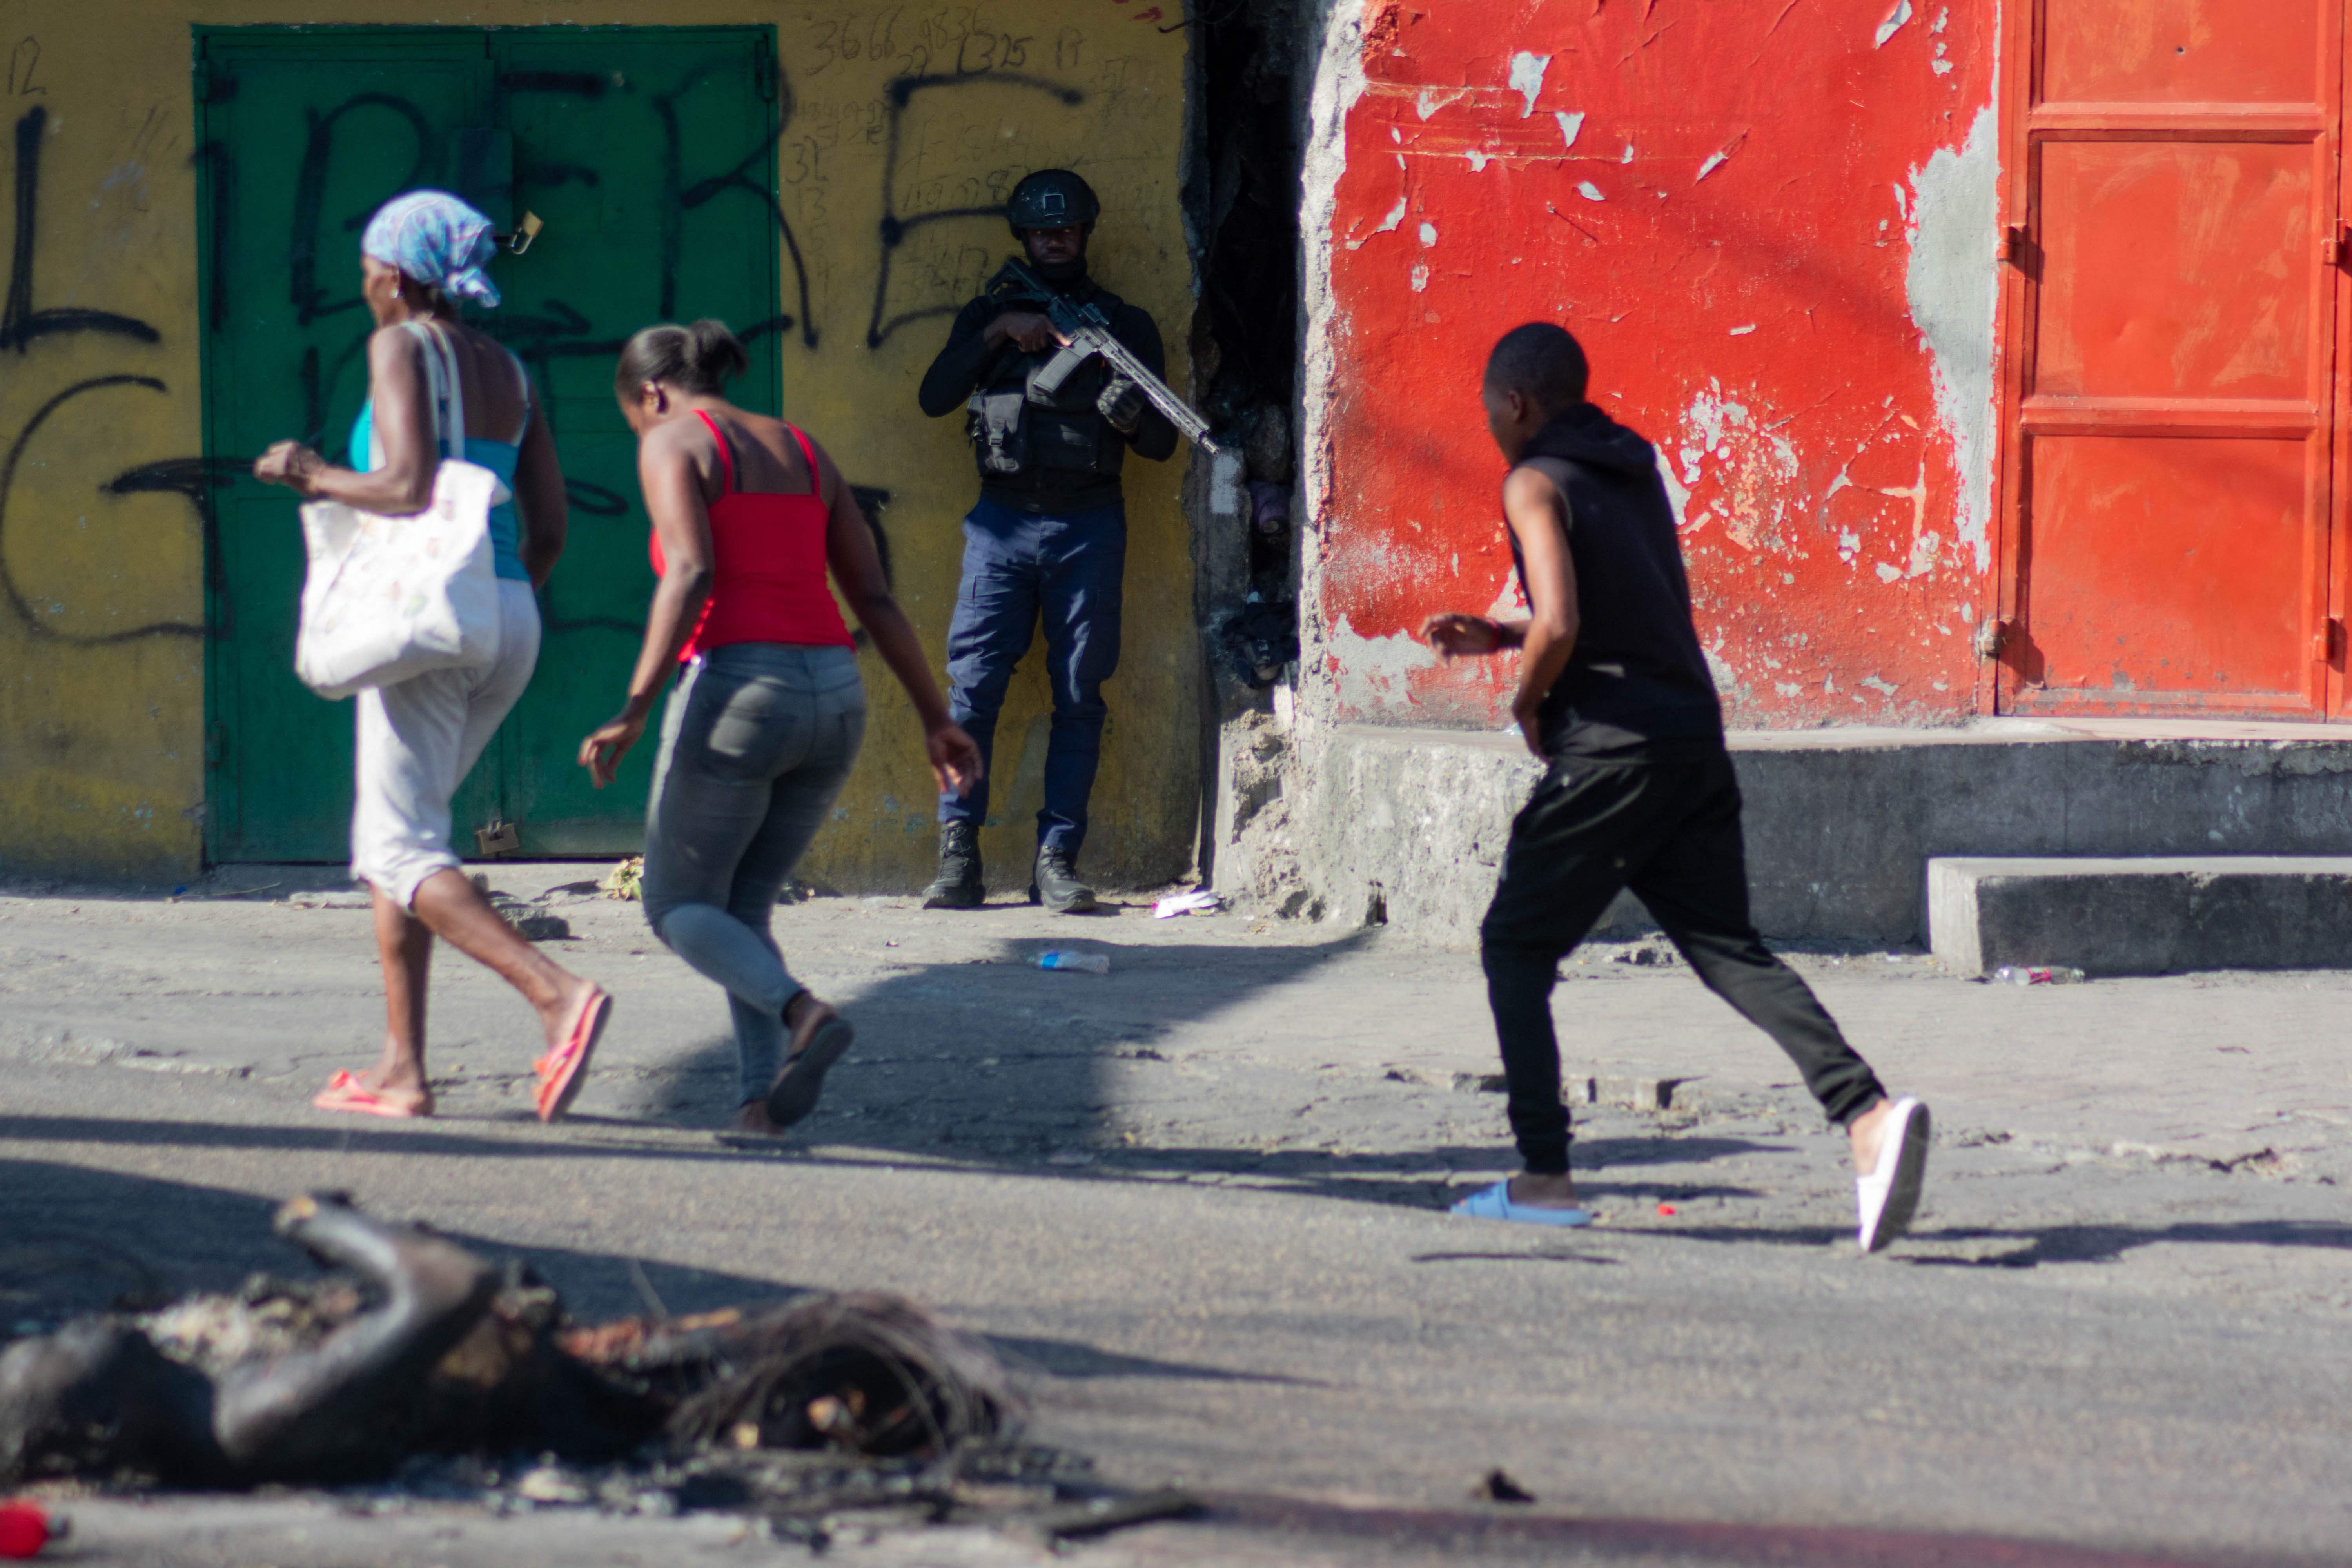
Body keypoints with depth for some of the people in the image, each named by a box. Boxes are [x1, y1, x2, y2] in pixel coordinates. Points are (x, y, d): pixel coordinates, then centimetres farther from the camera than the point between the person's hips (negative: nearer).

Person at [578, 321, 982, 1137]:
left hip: (736, 688, -7)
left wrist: (635, 708, -20)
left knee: (678, 908, 6)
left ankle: (803, 1013, -20)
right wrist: (935, 718, 18)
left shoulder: (674, 445, 1)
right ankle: (761, 1096, -1)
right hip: (833, 699, 7)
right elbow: (876, 597, 16)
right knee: (743, 909, 17)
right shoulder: (803, 453, 20)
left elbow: (691, 574, -15)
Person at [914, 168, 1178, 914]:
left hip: (1088, 525, 0)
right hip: (1003, 523, 0)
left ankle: (1057, 860, 1)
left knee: (1079, 698, -2)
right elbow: (935, 397, 0)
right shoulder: (988, 315, 14)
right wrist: (998, 333, -10)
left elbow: (1161, 443, 8)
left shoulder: (1125, 326, 12)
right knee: (972, 688, -8)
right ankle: (958, 858, -6)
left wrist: (1129, 413, -14)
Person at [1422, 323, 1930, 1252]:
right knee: (1726, 948, 2)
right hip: (1696, 739, 7)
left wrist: (1526, 700, 0)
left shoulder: (1535, 484, -5)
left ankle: (1543, 1177, 4)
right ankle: (1865, 1112, -20)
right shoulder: (1635, 472, 20)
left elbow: (1560, 625, -19)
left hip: (1611, 748, -7)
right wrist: (1496, 638, 28)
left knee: (1516, 949, 8)